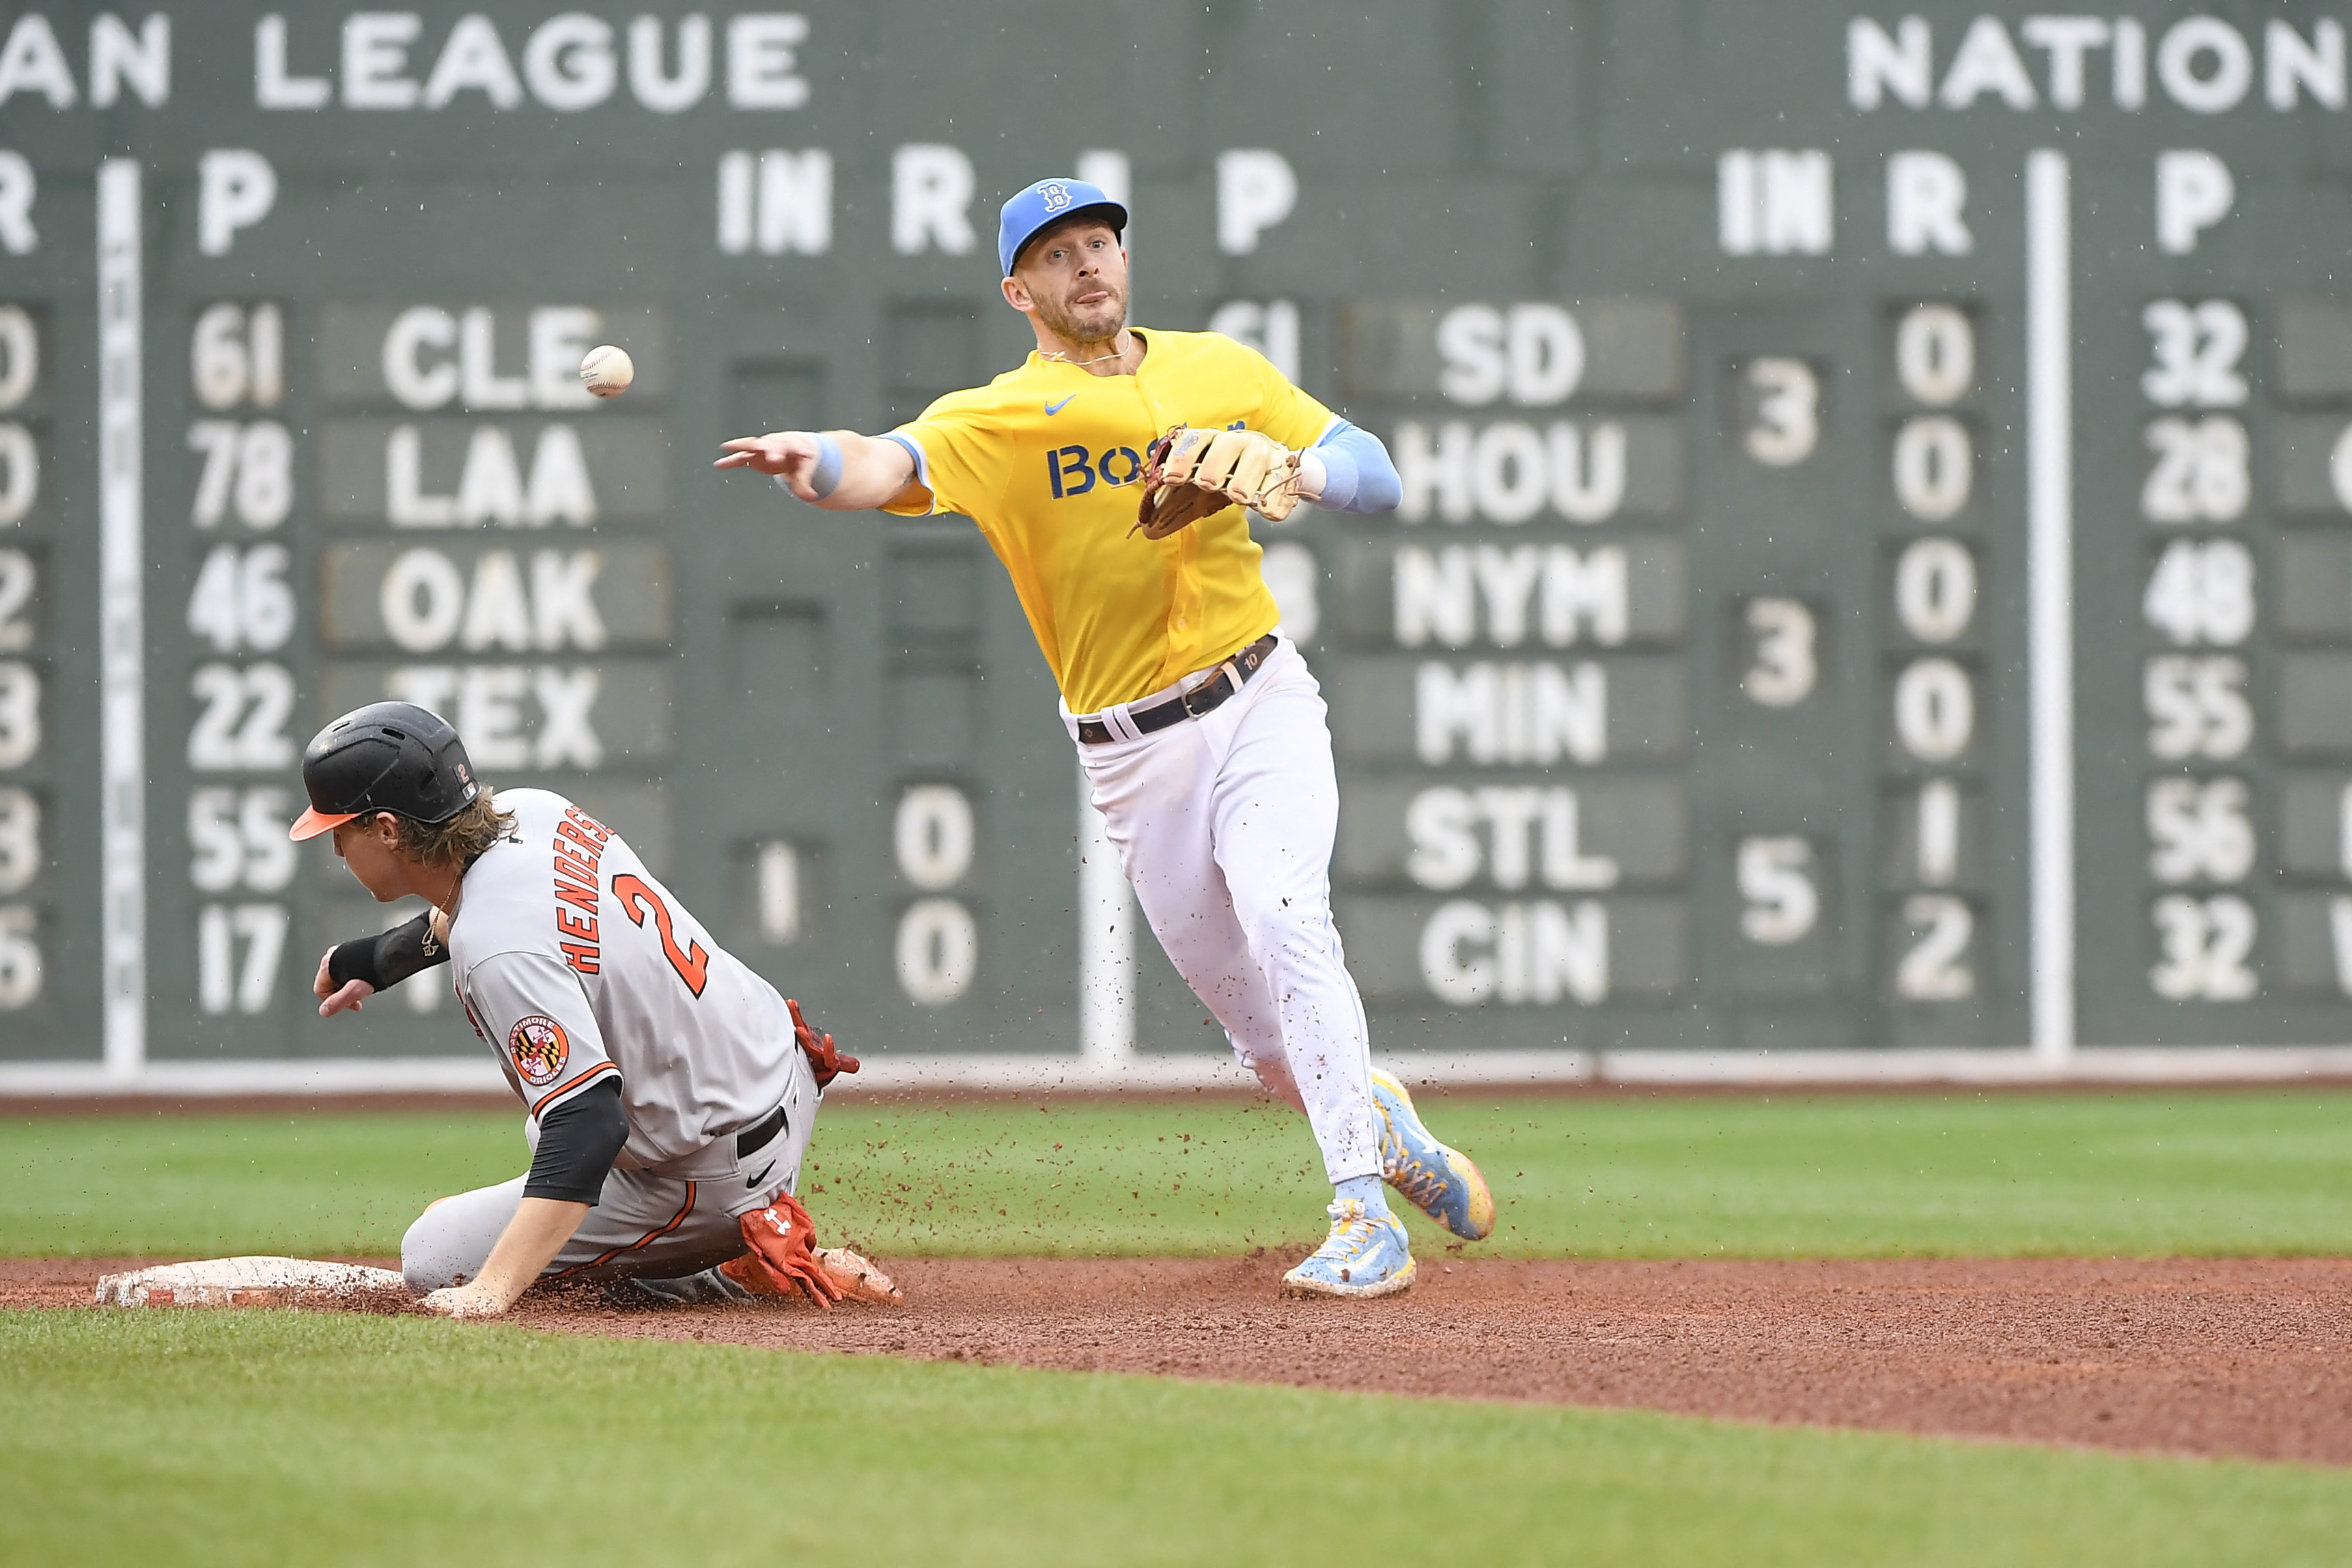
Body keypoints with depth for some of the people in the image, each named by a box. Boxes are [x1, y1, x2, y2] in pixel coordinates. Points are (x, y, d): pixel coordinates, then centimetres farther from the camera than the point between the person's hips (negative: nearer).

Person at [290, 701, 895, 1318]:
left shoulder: (499, 953, -33)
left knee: (434, 1261, -2)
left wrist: (493, 1289, -47)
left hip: (708, 1183, -9)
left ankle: (739, 1270, -5)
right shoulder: (531, 810, -5)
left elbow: (587, 1124, -40)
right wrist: (376, 958, 33)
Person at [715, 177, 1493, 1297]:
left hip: (1262, 707, 0)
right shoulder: (999, 417, -5)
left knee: (1283, 920, -24)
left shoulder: (1223, 371, 6)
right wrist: (817, 461, -48)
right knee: (1265, 1034, 6)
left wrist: (1289, 467, -15)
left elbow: (1378, 477, 7)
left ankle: (1364, 1219, -22)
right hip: (1136, 757, 0)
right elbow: (894, 464, -25)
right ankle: (1383, 1122, 37)